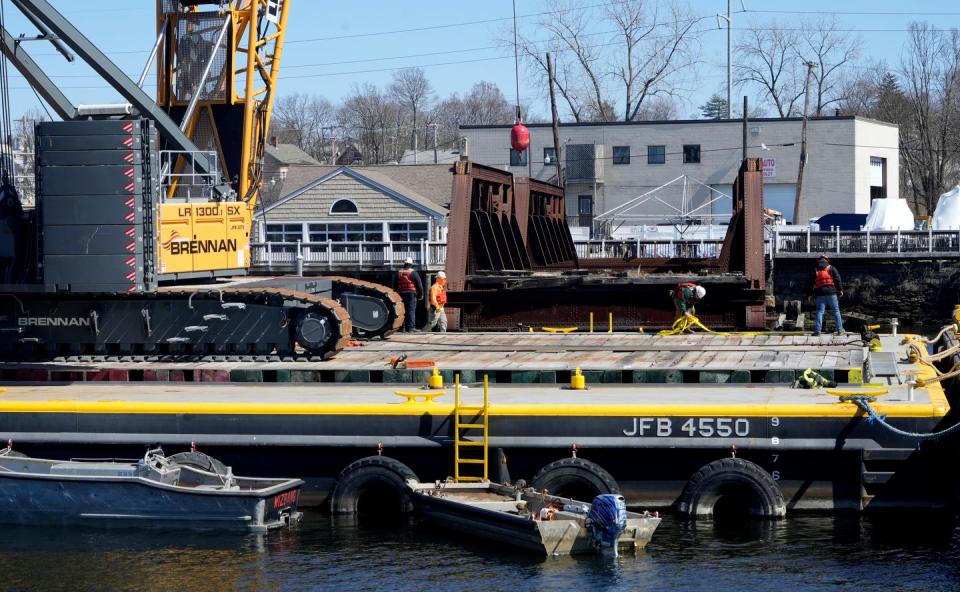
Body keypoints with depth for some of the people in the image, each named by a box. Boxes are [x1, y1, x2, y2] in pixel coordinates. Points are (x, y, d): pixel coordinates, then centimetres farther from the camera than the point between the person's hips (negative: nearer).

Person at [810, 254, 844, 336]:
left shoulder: (815, 270, 13)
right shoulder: (831, 268, 4)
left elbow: (812, 283, 13)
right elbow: (837, 279, -4)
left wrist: (811, 295, 18)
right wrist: (840, 290, 0)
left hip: (820, 294, 2)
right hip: (831, 292, -2)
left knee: (820, 312, 0)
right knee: (836, 311, 5)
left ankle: (817, 331, -9)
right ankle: (840, 330, 3)